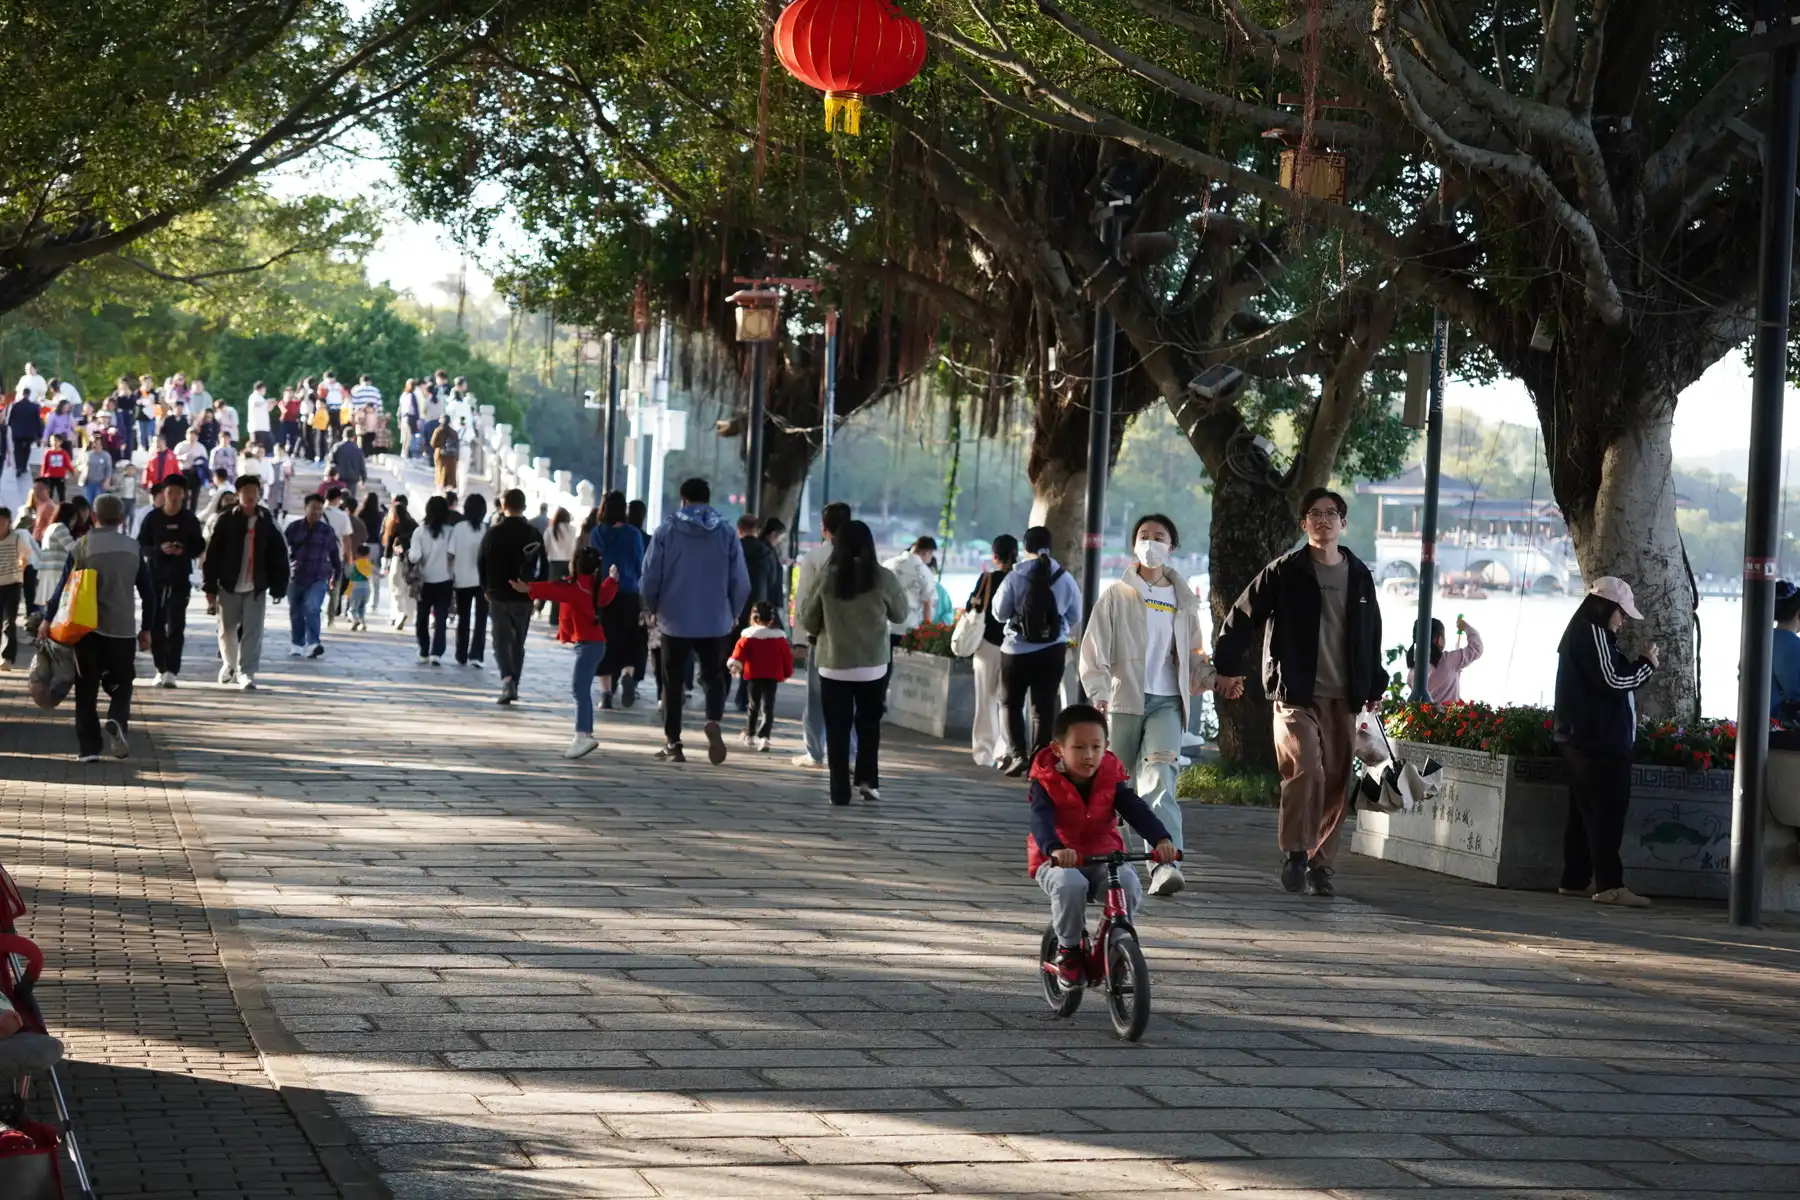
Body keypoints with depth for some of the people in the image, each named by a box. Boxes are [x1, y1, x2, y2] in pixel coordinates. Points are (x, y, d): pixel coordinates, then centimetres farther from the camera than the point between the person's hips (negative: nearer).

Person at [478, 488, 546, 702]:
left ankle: (508, 679, -21)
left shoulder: (493, 534, -5)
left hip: (498, 596, -1)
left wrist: (487, 588, 13)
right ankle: (513, 685, 19)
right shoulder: (534, 535, -1)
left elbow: (482, 565, -1)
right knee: (518, 642, 14)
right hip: (524, 597, 2)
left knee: (501, 641, 2)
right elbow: (542, 568, -1)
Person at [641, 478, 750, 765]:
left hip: (675, 621, -1)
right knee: (713, 677, 13)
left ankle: (673, 743, 10)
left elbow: (650, 575, -7)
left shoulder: (667, 531, -5)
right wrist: (734, 613, 14)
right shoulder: (726, 533, -2)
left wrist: (652, 609, 10)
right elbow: (741, 582, -2)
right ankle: (713, 721, -14)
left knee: (673, 682, 10)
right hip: (716, 622, 1)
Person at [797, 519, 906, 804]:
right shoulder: (883, 578, -8)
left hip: (834, 664, -1)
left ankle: (840, 790, 3)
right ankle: (867, 778, 10)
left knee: (837, 728, 5)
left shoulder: (826, 578, -9)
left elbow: (805, 620, -1)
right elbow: (900, 614, 6)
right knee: (869, 722, 19)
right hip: (874, 664, 1)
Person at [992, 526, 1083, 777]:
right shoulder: (1065, 578, -4)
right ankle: (1038, 761, 3)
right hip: (1053, 651, 2)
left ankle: (1018, 754, 0)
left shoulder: (1016, 577, -12)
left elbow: (1000, 612, -5)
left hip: (1018, 651, -2)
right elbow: (1075, 617, 7)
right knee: (1044, 708, 7)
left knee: (1012, 704, 13)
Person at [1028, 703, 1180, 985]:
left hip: (1103, 858, 3)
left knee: (1128, 885, -29)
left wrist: (1162, 839, -35)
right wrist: (1055, 849, -50)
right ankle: (1068, 949, -13)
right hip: (1057, 862, -2)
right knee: (1069, 885, -37)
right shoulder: (1046, 781, -9)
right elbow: (1041, 819, -27)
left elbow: (1137, 810, -14)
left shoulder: (1112, 779, -1)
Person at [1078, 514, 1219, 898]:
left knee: (1160, 780, -19)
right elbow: (1095, 649, 1)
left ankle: (1166, 866, -32)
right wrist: (1098, 692, -14)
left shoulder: (1183, 600, 17)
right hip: (1124, 701, 0)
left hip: (1166, 703, 0)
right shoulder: (1117, 596, 8)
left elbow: (1193, 654, 24)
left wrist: (1215, 678, 4)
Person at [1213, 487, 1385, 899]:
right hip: (1295, 695, -4)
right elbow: (1242, 617, 2)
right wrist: (1228, 667, -4)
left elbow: (1372, 636, 21)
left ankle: (1319, 864, 12)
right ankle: (1296, 856, -11)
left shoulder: (1359, 576, 13)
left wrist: (1375, 687, 19)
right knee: (1306, 771, -20)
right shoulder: (1285, 572, 0)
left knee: (1335, 783, 3)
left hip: (1342, 698, 4)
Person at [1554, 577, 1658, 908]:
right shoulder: (1594, 634, -12)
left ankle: (1576, 880, 16)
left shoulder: (1580, 633, 20)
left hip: (1579, 739, 11)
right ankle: (1609, 884, -14)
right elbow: (1614, 681, -18)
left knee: (1585, 811, 13)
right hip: (1600, 741, -11)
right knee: (1607, 810, -11)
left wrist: (1640, 664, 11)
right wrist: (1647, 664, -6)